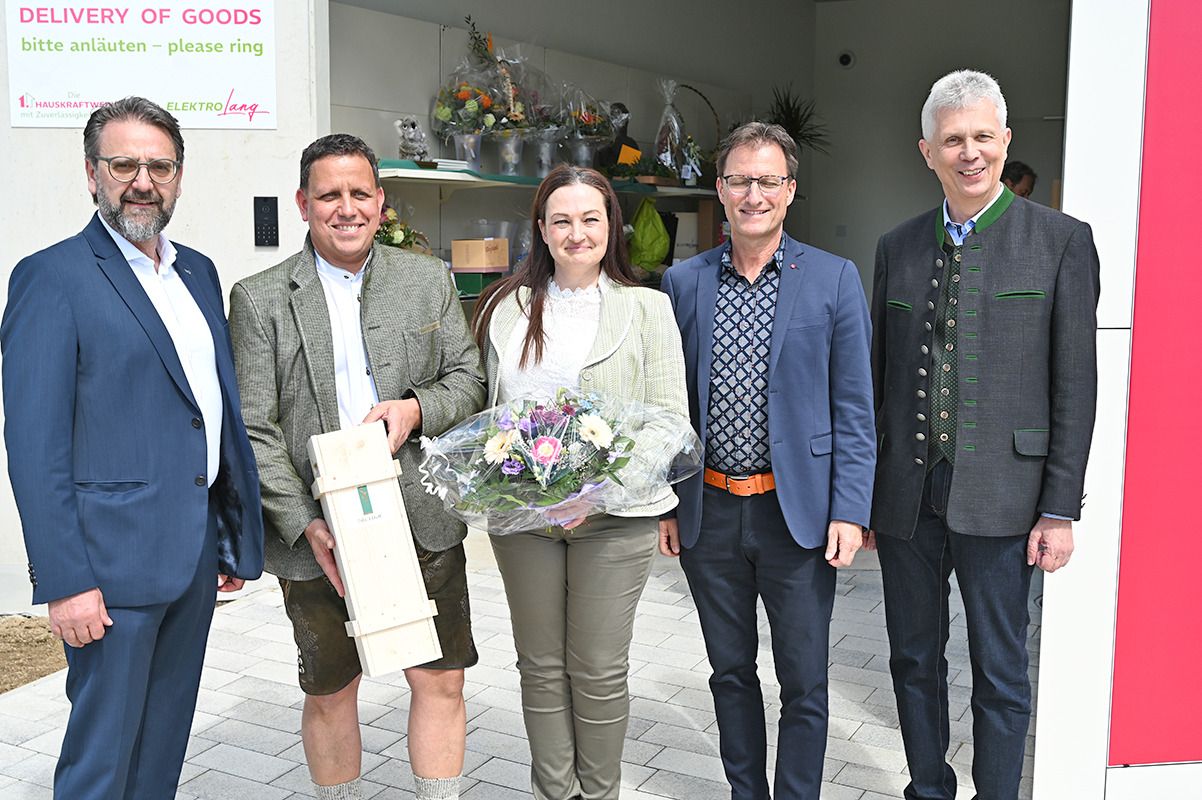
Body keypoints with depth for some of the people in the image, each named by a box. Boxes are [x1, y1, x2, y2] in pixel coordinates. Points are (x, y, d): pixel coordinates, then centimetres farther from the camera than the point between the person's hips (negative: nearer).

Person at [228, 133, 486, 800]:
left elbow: (469, 378, 10)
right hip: (318, 536, -1)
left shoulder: (429, 280, 7)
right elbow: (252, 429, -6)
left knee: (441, 680, 8)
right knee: (329, 693, 13)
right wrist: (306, 526, -15)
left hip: (424, 523, 2)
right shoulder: (259, 299, -1)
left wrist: (416, 408, -12)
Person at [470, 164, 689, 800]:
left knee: (599, 669, 8)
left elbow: (668, 420, -4)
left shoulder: (647, 308, 0)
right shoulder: (506, 308, 8)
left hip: (614, 516, -2)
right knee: (542, 665, 12)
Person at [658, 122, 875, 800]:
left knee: (804, 685, 8)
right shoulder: (683, 282, 5)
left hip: (798, 512, -2)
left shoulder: (835, 279, -2)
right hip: (709, 512, 3)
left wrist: (850, 511, -10)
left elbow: (854, 408, -3)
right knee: (731, 673, 17)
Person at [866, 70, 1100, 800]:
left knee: (1000, 672, 7)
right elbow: (878, 374, 11)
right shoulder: (898, 247, 9)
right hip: (905, 492, 4)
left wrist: (1060, 508, -8)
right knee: (914, 660, 15)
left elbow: (1075, 384, -5)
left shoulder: (1062, 241, -2)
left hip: (999, 493, -4)